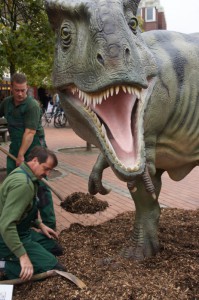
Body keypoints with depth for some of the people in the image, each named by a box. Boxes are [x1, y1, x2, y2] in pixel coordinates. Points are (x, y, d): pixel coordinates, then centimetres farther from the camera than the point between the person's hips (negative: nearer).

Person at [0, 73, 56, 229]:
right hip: (15, 146, 7)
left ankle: (49, 223, 2)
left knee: (40, 185, -5)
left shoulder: (32, 105, -18)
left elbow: (29, 133, -22)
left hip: (33, 147, -6)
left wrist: (21, 155, -24)